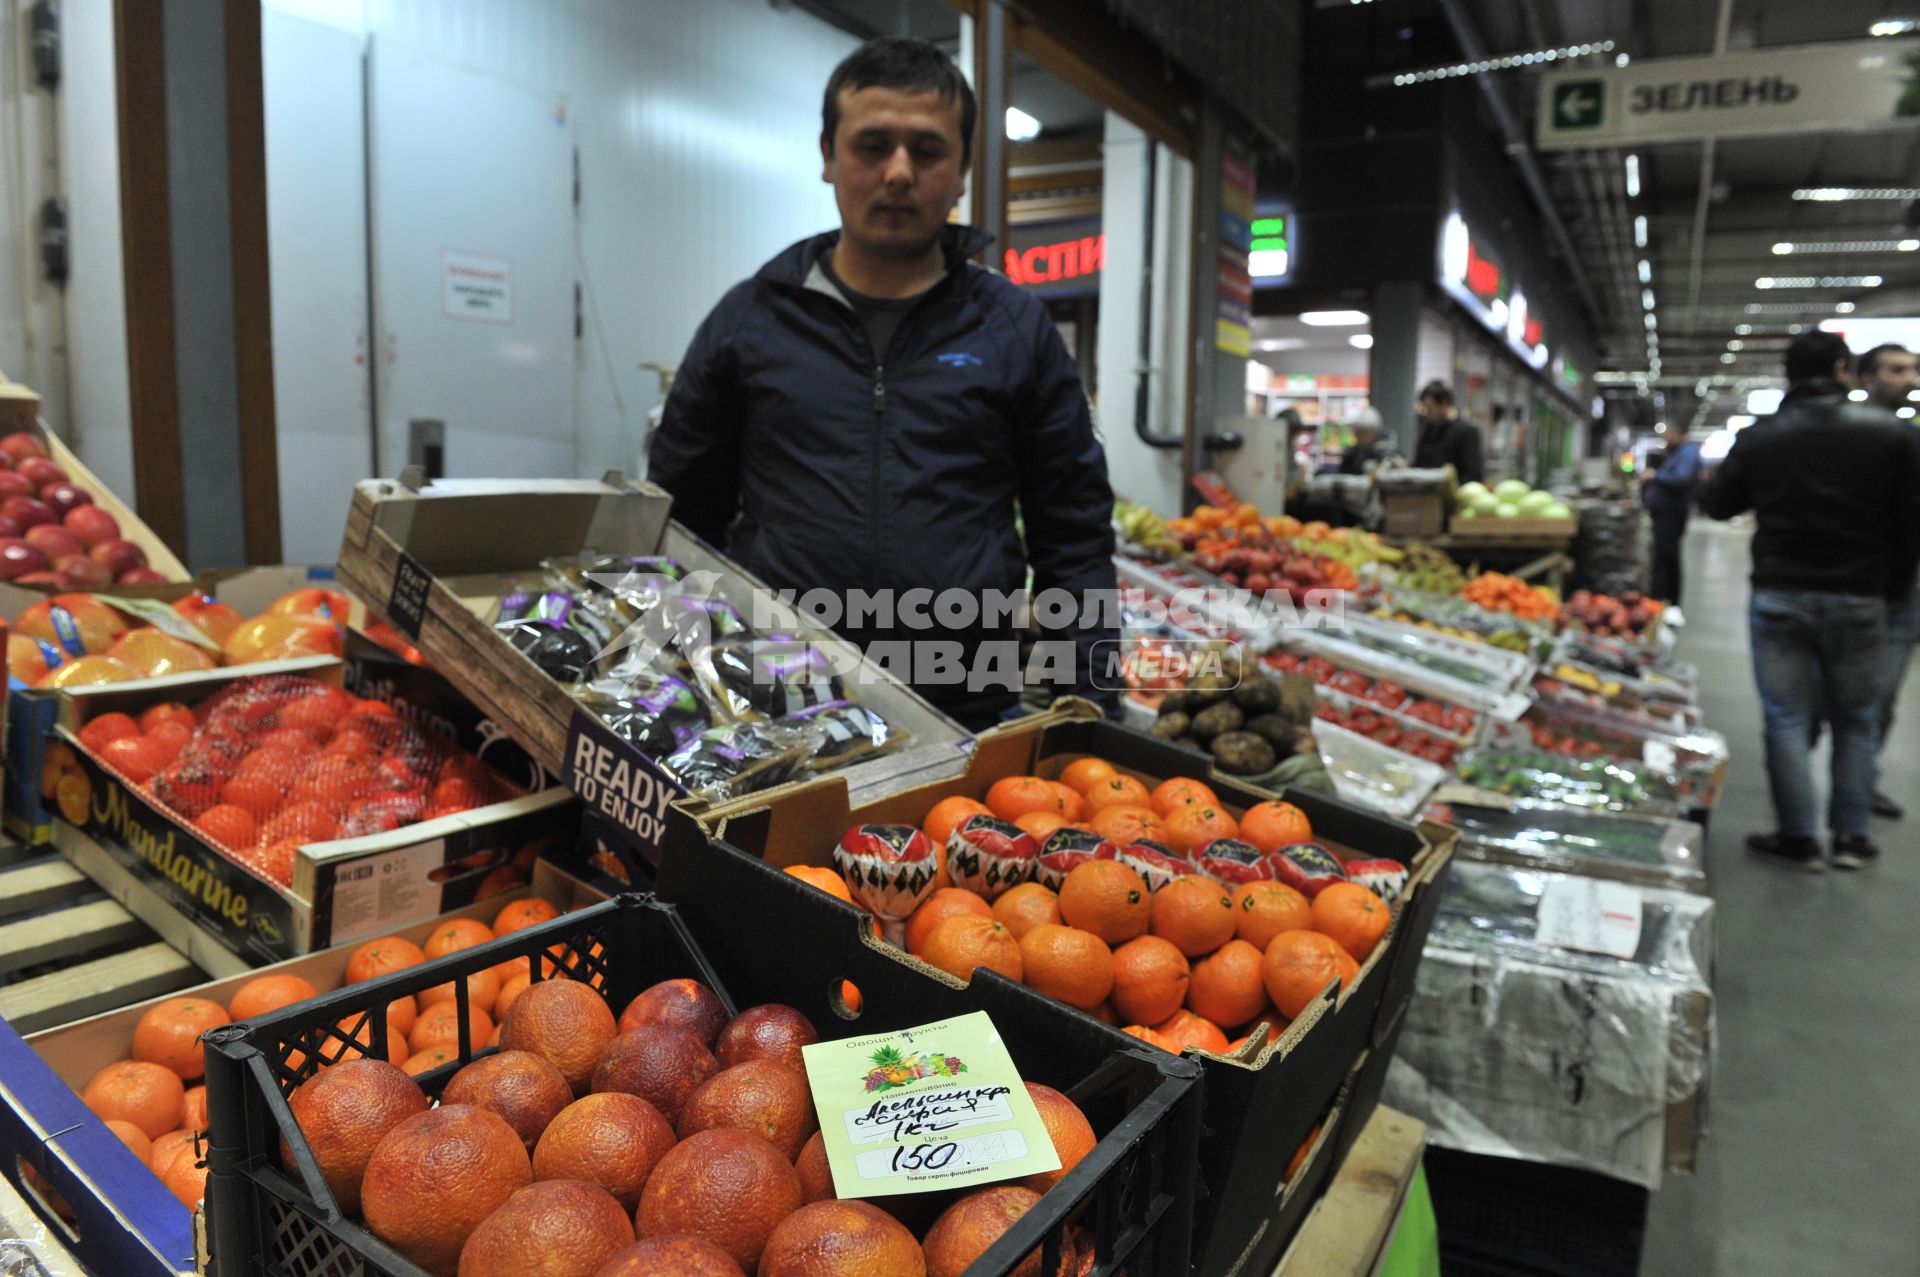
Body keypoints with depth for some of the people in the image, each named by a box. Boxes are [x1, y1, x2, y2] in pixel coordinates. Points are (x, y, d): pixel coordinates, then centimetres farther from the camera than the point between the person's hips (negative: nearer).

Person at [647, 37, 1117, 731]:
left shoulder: (1017, 329, 4)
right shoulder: (748, 319, 5)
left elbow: (1074, 542, 4)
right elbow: (679, 525, 8)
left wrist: (1089, 716, -2)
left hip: (970, 722, 0)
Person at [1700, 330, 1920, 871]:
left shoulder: (1756, 438, -3)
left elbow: (1717, 505, 10)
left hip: (1778, 597, 0)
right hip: (1858, 599, 1)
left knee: (1786, 720, 6)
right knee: (1856, 721, 15)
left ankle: (1797, 839, 10)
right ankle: (1851, 837, 20)